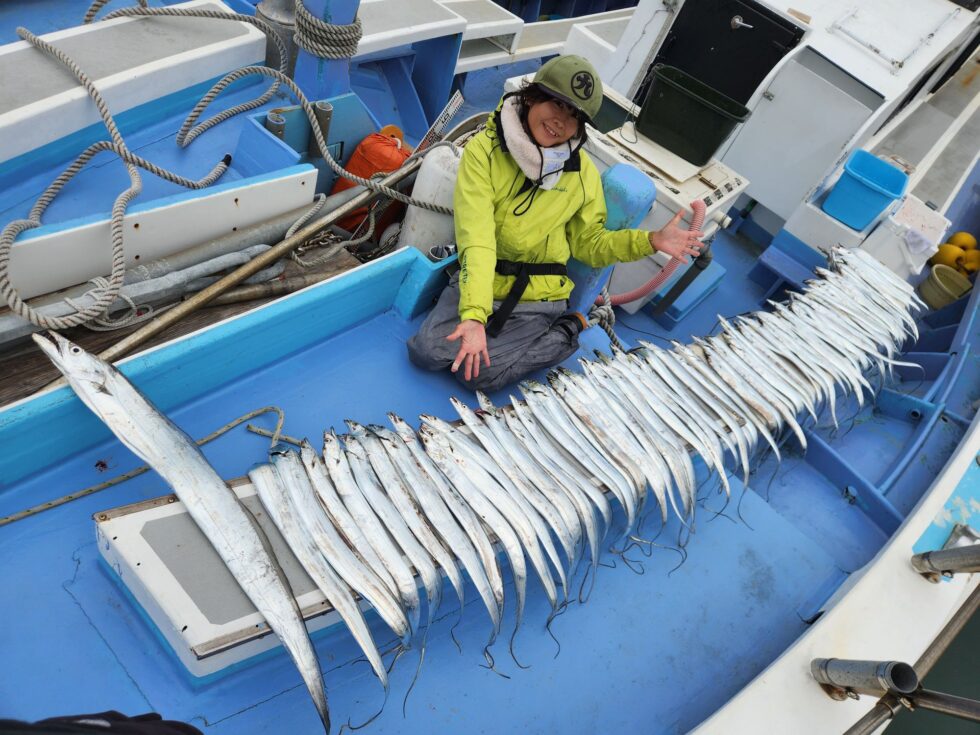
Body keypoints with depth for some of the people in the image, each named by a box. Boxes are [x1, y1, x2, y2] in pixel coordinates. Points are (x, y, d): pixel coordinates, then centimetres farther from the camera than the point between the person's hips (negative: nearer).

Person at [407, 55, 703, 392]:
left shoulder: (582, 172, -6)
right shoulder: (483, 149, -14)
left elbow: (588, 243, 5)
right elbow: (477, 239, -24)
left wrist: (650, 241, -10)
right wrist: (474, 313, -36)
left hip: (537, 300, 0)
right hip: (478, 283, 1)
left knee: (476, 373, -15)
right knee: (427, 354, -16)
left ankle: (565, 334, 7)